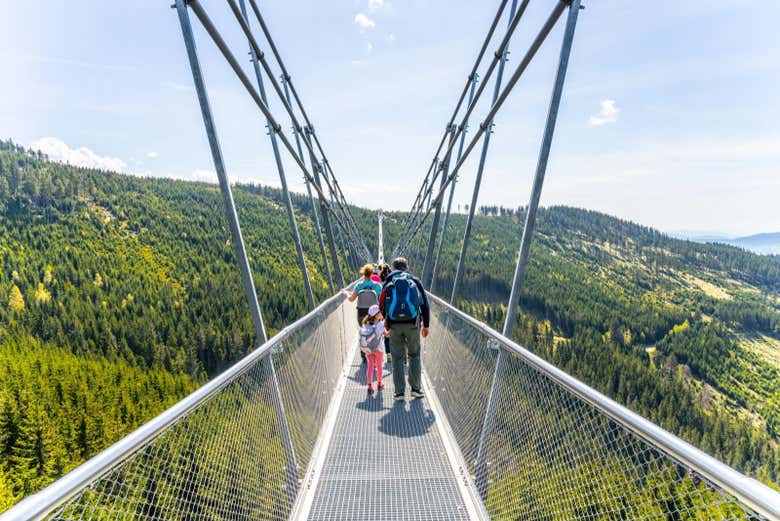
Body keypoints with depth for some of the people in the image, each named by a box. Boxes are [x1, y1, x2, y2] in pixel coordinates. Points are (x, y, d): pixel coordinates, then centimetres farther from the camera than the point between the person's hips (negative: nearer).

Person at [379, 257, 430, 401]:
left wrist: (386, 322, 26)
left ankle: (400, 391, 11)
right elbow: (425, 304, 6)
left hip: (394, 325, 0)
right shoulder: (415, 281, 7)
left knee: (397, 358, 10)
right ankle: (416, 388, 14)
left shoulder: (388, 283, 7)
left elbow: (381, 306, 9)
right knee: (414, 355, 17)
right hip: (412, 324, 0)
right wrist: (426, 325, 14)